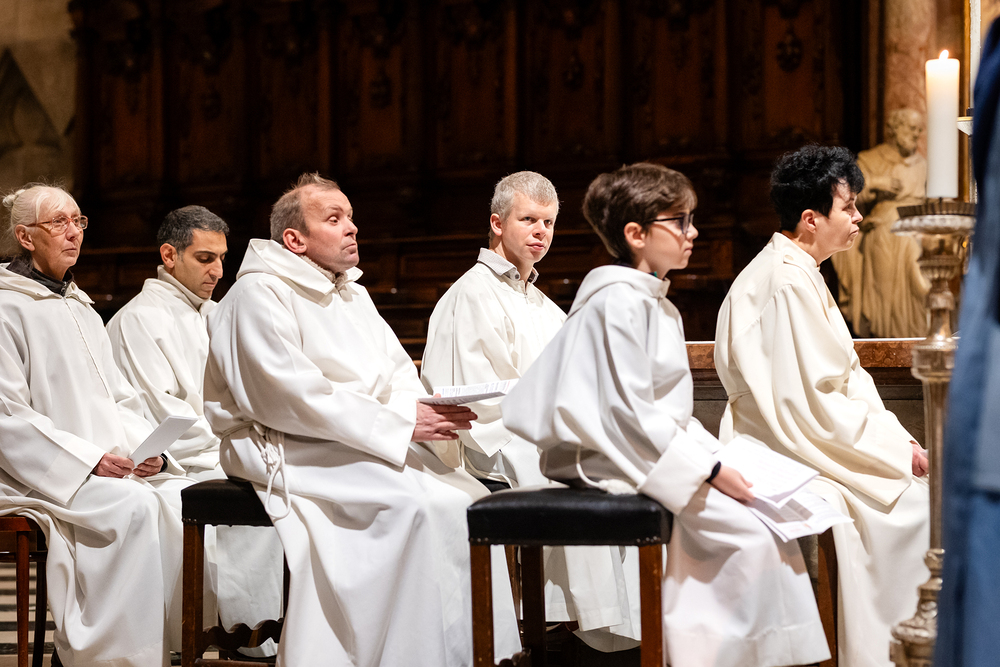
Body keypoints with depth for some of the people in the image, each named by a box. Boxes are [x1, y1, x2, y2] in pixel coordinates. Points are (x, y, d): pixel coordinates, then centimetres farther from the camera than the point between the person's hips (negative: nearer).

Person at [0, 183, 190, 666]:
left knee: (184, 496, -20)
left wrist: (145, 447, 1)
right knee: (134, 506, -32)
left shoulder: (81, 309, 24)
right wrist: (87, 459, -18)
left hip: (114, 461, 7)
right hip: (41, 475, -7)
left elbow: (120, 400, 23)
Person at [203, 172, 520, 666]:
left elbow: (398, 373, 16)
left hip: (366, 442, 8)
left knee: (469, 497, -15)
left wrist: (430, 410, -9)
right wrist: (402, 422, -20)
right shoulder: (258, 294, -8)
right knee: (421, 504, -29)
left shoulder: (354, 296, 21)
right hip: (289, 452, -8)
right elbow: (292, 398, -18)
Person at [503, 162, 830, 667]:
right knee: (749, 530, -21)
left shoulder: (657, 304, 20)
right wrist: (708, 470, -18)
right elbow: (630, 413, -20)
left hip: (658, 451, 10)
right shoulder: (618, 301, -14)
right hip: (620, 463, -10)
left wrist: (715, 456, 6)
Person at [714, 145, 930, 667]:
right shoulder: (787, 283, -18)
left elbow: (843, 378, 17)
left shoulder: (799, 273, 15)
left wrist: (897, 436, 4)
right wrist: (896, 451, -15)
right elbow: (815, 403, -22)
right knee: (914, 501, -17)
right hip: (788, 458, -10)